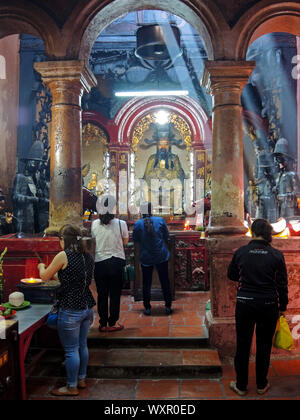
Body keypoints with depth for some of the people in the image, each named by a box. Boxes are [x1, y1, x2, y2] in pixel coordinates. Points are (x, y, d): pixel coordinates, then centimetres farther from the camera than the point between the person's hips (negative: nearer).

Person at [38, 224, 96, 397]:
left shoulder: (64, 256, -15)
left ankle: (72, 387, 21)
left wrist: (42, 266, 20)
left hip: (71, 310, -7)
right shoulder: (88, 257, 5)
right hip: (87, 307, 7)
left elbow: (45, 277, -4)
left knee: (71, 350, 7)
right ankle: (82, 379, 35)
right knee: (82, 345, 21)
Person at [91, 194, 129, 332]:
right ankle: (112, 324, 17)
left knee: (102, 295, 12)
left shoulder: (95, 224, -5)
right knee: (115, 294, 10)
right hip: (116, 262, -2)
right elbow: (126, 241, 4)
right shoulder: (121, 224, -10)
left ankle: (103, 324, 22)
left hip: (99, 263, 2)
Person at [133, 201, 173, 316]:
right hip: (161, 256, 1)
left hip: (146, 258, 0)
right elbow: (166, 236, 2)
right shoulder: (160, 220, -8)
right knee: (165, 282, 11)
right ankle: (168, 307, 17)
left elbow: (135, 239, 2)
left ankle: (147, 308, 15)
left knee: (146, 284, 11)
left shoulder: (138, 224, -10)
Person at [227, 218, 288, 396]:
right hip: (268, 305, 0)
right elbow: (282, 285, -3)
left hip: (245, 303, 0)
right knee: (264, 345, 16)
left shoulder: (241, 252, -8)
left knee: (243, 345, 12)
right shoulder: (277, 255, -9)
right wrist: (283, 306, 10)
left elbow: (231, 275, 7)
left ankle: (241, 385, 25)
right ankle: (262, 385, 31)